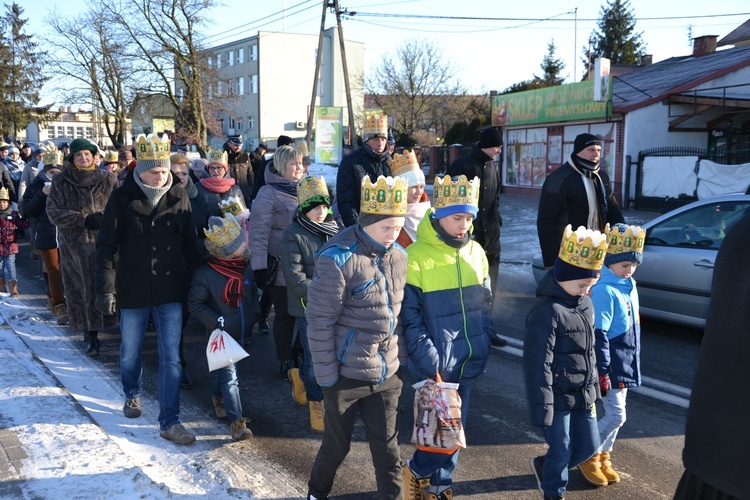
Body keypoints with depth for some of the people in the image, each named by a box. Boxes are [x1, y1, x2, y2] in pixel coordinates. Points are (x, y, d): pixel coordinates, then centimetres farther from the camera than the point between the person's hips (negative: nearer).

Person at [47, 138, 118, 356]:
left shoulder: (108, 180, 6)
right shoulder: (60, 182, 5)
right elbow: (53, 211, -1)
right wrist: (83, 220, -12)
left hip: (103, 242, 0)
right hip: (73, 244, 1)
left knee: (103, 285, -8)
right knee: (80, 289, 3)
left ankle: (91, 334, 2)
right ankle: (90, 332, 14)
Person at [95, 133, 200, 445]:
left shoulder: (179, 197, 0)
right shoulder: (122, 199, -7)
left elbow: (189, 243, 6)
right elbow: (106, 247, -8)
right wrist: (106, 288, -14)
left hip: (171, 291, 1)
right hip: (133, 291, -1)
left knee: (171, 358, 0)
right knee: (131, 352, 18)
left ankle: (169, 423, 7)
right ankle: (132, 395, 46)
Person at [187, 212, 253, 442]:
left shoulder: (245, 265, -2)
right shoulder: (205, 274, -19)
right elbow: (194, 304, -11)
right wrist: (217, 322, -19)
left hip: (240, 332, 6)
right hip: (221, 335, -6)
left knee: (223, 370, 23)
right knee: (229, 375, -7)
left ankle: (219, 398, 48)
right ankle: (236, 421, -5)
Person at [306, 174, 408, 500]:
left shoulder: (398, 256, 1)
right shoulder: (337, 259, -19)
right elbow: (319, 320, -16)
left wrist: (401, 359, 10)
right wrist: (326, 375, -13)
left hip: (386, 374, 4)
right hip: (347, 374, -4)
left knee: (387, 448, 10)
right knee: (337, 445, 15)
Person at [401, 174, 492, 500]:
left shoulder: (475, 252, 4)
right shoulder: (416, 257, -13)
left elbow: (486, 307, 12)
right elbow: (410, 319, -13)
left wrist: (482, 351, 5)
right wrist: (431, 365, -16)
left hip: (468, 364, 6)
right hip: (436, 367, -5)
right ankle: (417, 472, 25)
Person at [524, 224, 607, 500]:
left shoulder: (585, 304, 4)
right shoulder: (546, 312, -23)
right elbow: (538, 365, -23)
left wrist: (593, 389, 20)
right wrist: (542, 409, -21)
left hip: (583, 394, 8)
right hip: (559, 397, -8)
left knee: (588, 446, 17)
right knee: (561, 452, 7)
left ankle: (544, 466, 41)